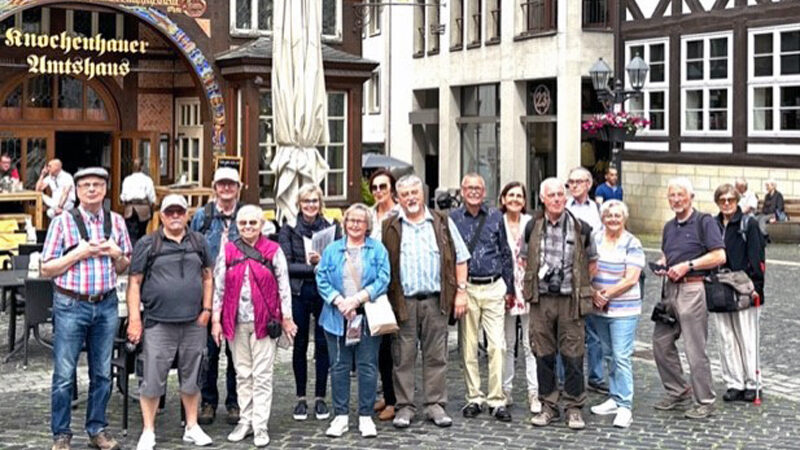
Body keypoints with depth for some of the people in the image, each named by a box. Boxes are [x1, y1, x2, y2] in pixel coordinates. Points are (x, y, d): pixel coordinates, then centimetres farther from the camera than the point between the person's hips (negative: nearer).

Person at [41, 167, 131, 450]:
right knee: (64, 374, 0)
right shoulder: (63, 222, -2)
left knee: (102, 373, 10)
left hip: (106, 305, 3)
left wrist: (116, 254, -5)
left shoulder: (116, 222, 9)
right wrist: (79, 253, -13)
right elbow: (47, 270, -2)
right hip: (71, 305, -3)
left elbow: (126, 268, 17)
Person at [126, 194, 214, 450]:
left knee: (191, 378, 12)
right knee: (153, 380, 0)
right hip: (159, 324, -3)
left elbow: (207, 277, 16)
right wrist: (134, 319, -8)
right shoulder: (147, 244, -1)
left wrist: (206, 309, 5)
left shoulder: (198, 242, 10)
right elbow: (134, 283, -2)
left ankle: (192, 427, 25)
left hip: (193, 324, 3)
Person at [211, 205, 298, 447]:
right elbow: (219, 287, 6)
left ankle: (260, 426, 4)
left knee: (262, 375, 0)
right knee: (243, 374, 11)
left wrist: (286, 318, -1)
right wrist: (216, 319, 2)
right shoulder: (228, 251, 5)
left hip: (265, 321, -2)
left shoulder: (273, 251, -1)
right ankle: (245, 421, 19)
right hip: (236, 322, 3)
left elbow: (283, 286, 1)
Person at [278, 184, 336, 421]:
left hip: (324, 292, 1)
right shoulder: (288, 229, 3)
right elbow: (285, 265, -5)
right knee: (300, 345, 5)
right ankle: (301, 398, 15)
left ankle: (320, 397, 13)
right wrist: (312, 267, -14)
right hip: (298, 293, -1)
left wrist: (323, 262, -15)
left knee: (323, 345, 3)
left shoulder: (331, 228, 6)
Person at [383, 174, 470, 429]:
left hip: (436, 300, 1)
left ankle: (435, 405, 12)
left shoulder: (442, 223, 10)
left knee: (436, 356, 4)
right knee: (403, 357, 2)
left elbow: (460, 258, 10)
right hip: (403, 301, -1)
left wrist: (461, 291, 2)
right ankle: (405, 407, 9)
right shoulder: (389, 228, 7)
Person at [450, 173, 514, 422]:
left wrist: (509, 288, 8)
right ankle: (474, 397, 14)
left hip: (494, 287, 0)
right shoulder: (453, 218, 5)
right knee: (468, 345, 4)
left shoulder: (496, 217, 7)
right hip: (466, 287, 0)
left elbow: (506, 254, 11)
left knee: (497, 345, -5)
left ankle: (497, 400, 1)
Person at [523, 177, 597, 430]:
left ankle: (574, 407, 9)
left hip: (570, 299, -1)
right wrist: (528, 285, 8)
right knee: (543, 354, 5)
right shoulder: (532, 227, 5)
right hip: (541, 299, 1)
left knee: (573, 356, -1)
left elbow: (592, 261, 13)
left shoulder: (580, 227, 2)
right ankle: (548, 406, 15)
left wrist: (580, 285, 7)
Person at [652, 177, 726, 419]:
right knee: (661, 343, 8)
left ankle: (704, 402, 7)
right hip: (671, 289, 8)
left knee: (695, 349, -4)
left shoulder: (704, 222, -6)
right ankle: (678, 392, 22)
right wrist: (661, 265, 7)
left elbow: (719, 256, -13)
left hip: (693, 289, -8)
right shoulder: (669, 226, 17)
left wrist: (687, 265, -16)